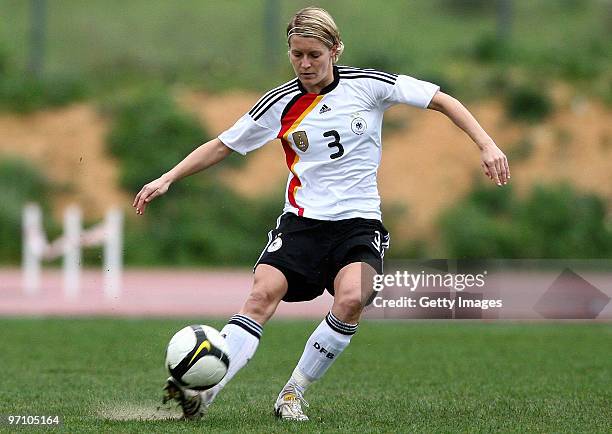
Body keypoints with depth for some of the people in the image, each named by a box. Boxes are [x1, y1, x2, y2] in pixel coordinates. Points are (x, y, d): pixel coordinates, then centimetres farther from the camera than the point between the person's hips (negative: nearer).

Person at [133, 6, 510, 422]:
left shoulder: (368, 84, -4)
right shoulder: (281, 103, 1)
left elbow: (442, 100, 1)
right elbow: (222, 145, 10)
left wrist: (487, 145, -9)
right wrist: (167, 179, 2)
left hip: (359, 222, -1)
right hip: (302, 221, 1)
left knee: (352, 299, -28)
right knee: (263, 293, -23)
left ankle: (294, 392, -11)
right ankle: (203, 393, -30)